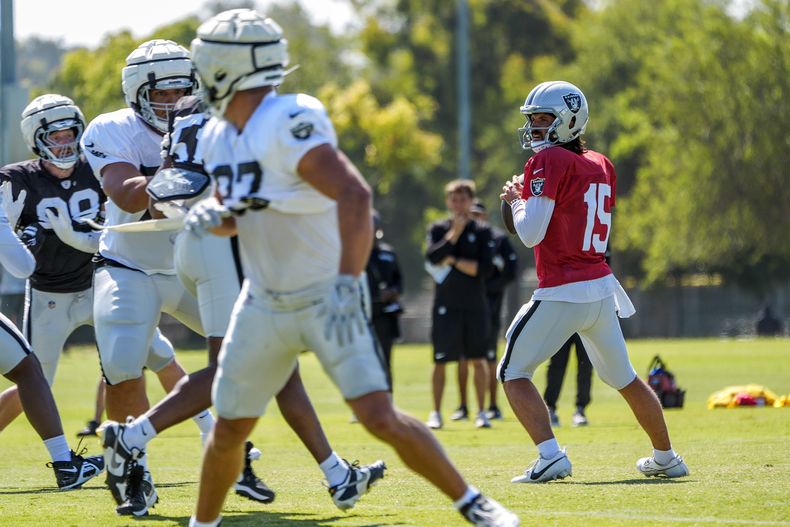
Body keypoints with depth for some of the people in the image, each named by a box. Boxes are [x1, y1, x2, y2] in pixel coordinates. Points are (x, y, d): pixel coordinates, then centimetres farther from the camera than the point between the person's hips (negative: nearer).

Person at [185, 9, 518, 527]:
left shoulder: (288, 124, -24)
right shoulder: (220, 137, 3)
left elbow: (355, 196, -35)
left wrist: (346, 285, -41)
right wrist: (212, 216, -7)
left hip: (327, 301, -7)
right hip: (264, 304, 7)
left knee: (382, 419, -16)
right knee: (229, 431, 10)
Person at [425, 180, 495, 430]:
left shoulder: (482, 231, 3)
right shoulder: (438, 229, 6)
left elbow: (484, 268, -7)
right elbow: (432, 257, -12)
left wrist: (453, 261, -9)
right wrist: (454, 233, -12)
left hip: (475, 304, 0)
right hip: (446, 303, 0)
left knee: (478, 359, 4)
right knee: (440, 360, -1)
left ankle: (481, 412, 11)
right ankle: (436, 413, 7)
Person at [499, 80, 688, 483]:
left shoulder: (548, 162, -10)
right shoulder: (602, 166, 13)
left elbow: (531, 234, -15)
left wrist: (516, 200, 3)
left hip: (561, 294, -7)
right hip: (602, 288, 7)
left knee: (513, 372, 3)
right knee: (624, 377, 21)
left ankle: (550, 455, -13)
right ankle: (665, 458, 30)